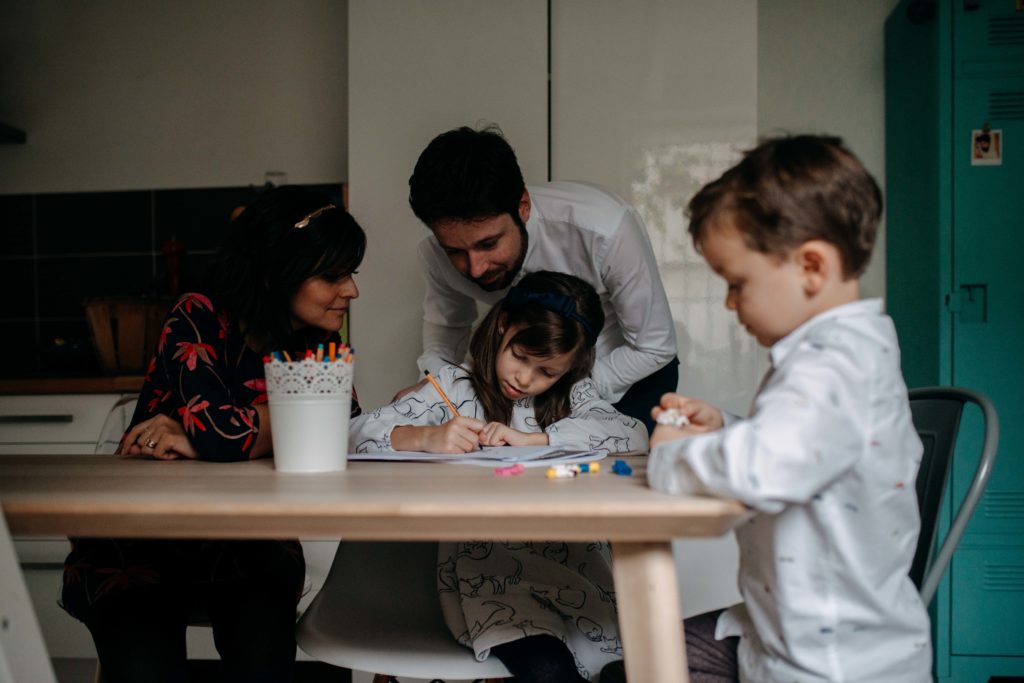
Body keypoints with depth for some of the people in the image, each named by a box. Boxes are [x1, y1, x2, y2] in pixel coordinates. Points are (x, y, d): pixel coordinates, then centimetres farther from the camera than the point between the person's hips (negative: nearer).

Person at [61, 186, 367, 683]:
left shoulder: (316, 345, 1)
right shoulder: (200, 320, -16)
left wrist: (209, 441, -22)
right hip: (138, 543, -3)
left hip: (247, 548, 3)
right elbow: (218, 433, -32)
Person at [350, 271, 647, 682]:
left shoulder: (573, 396, 12)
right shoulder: (455, 387, 7)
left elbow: (635, 435, -8)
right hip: (484, 568, -2)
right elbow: (360, 433, -2)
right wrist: (426, 437, -22)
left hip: (570, 562, 3)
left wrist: (529, 438, -14)